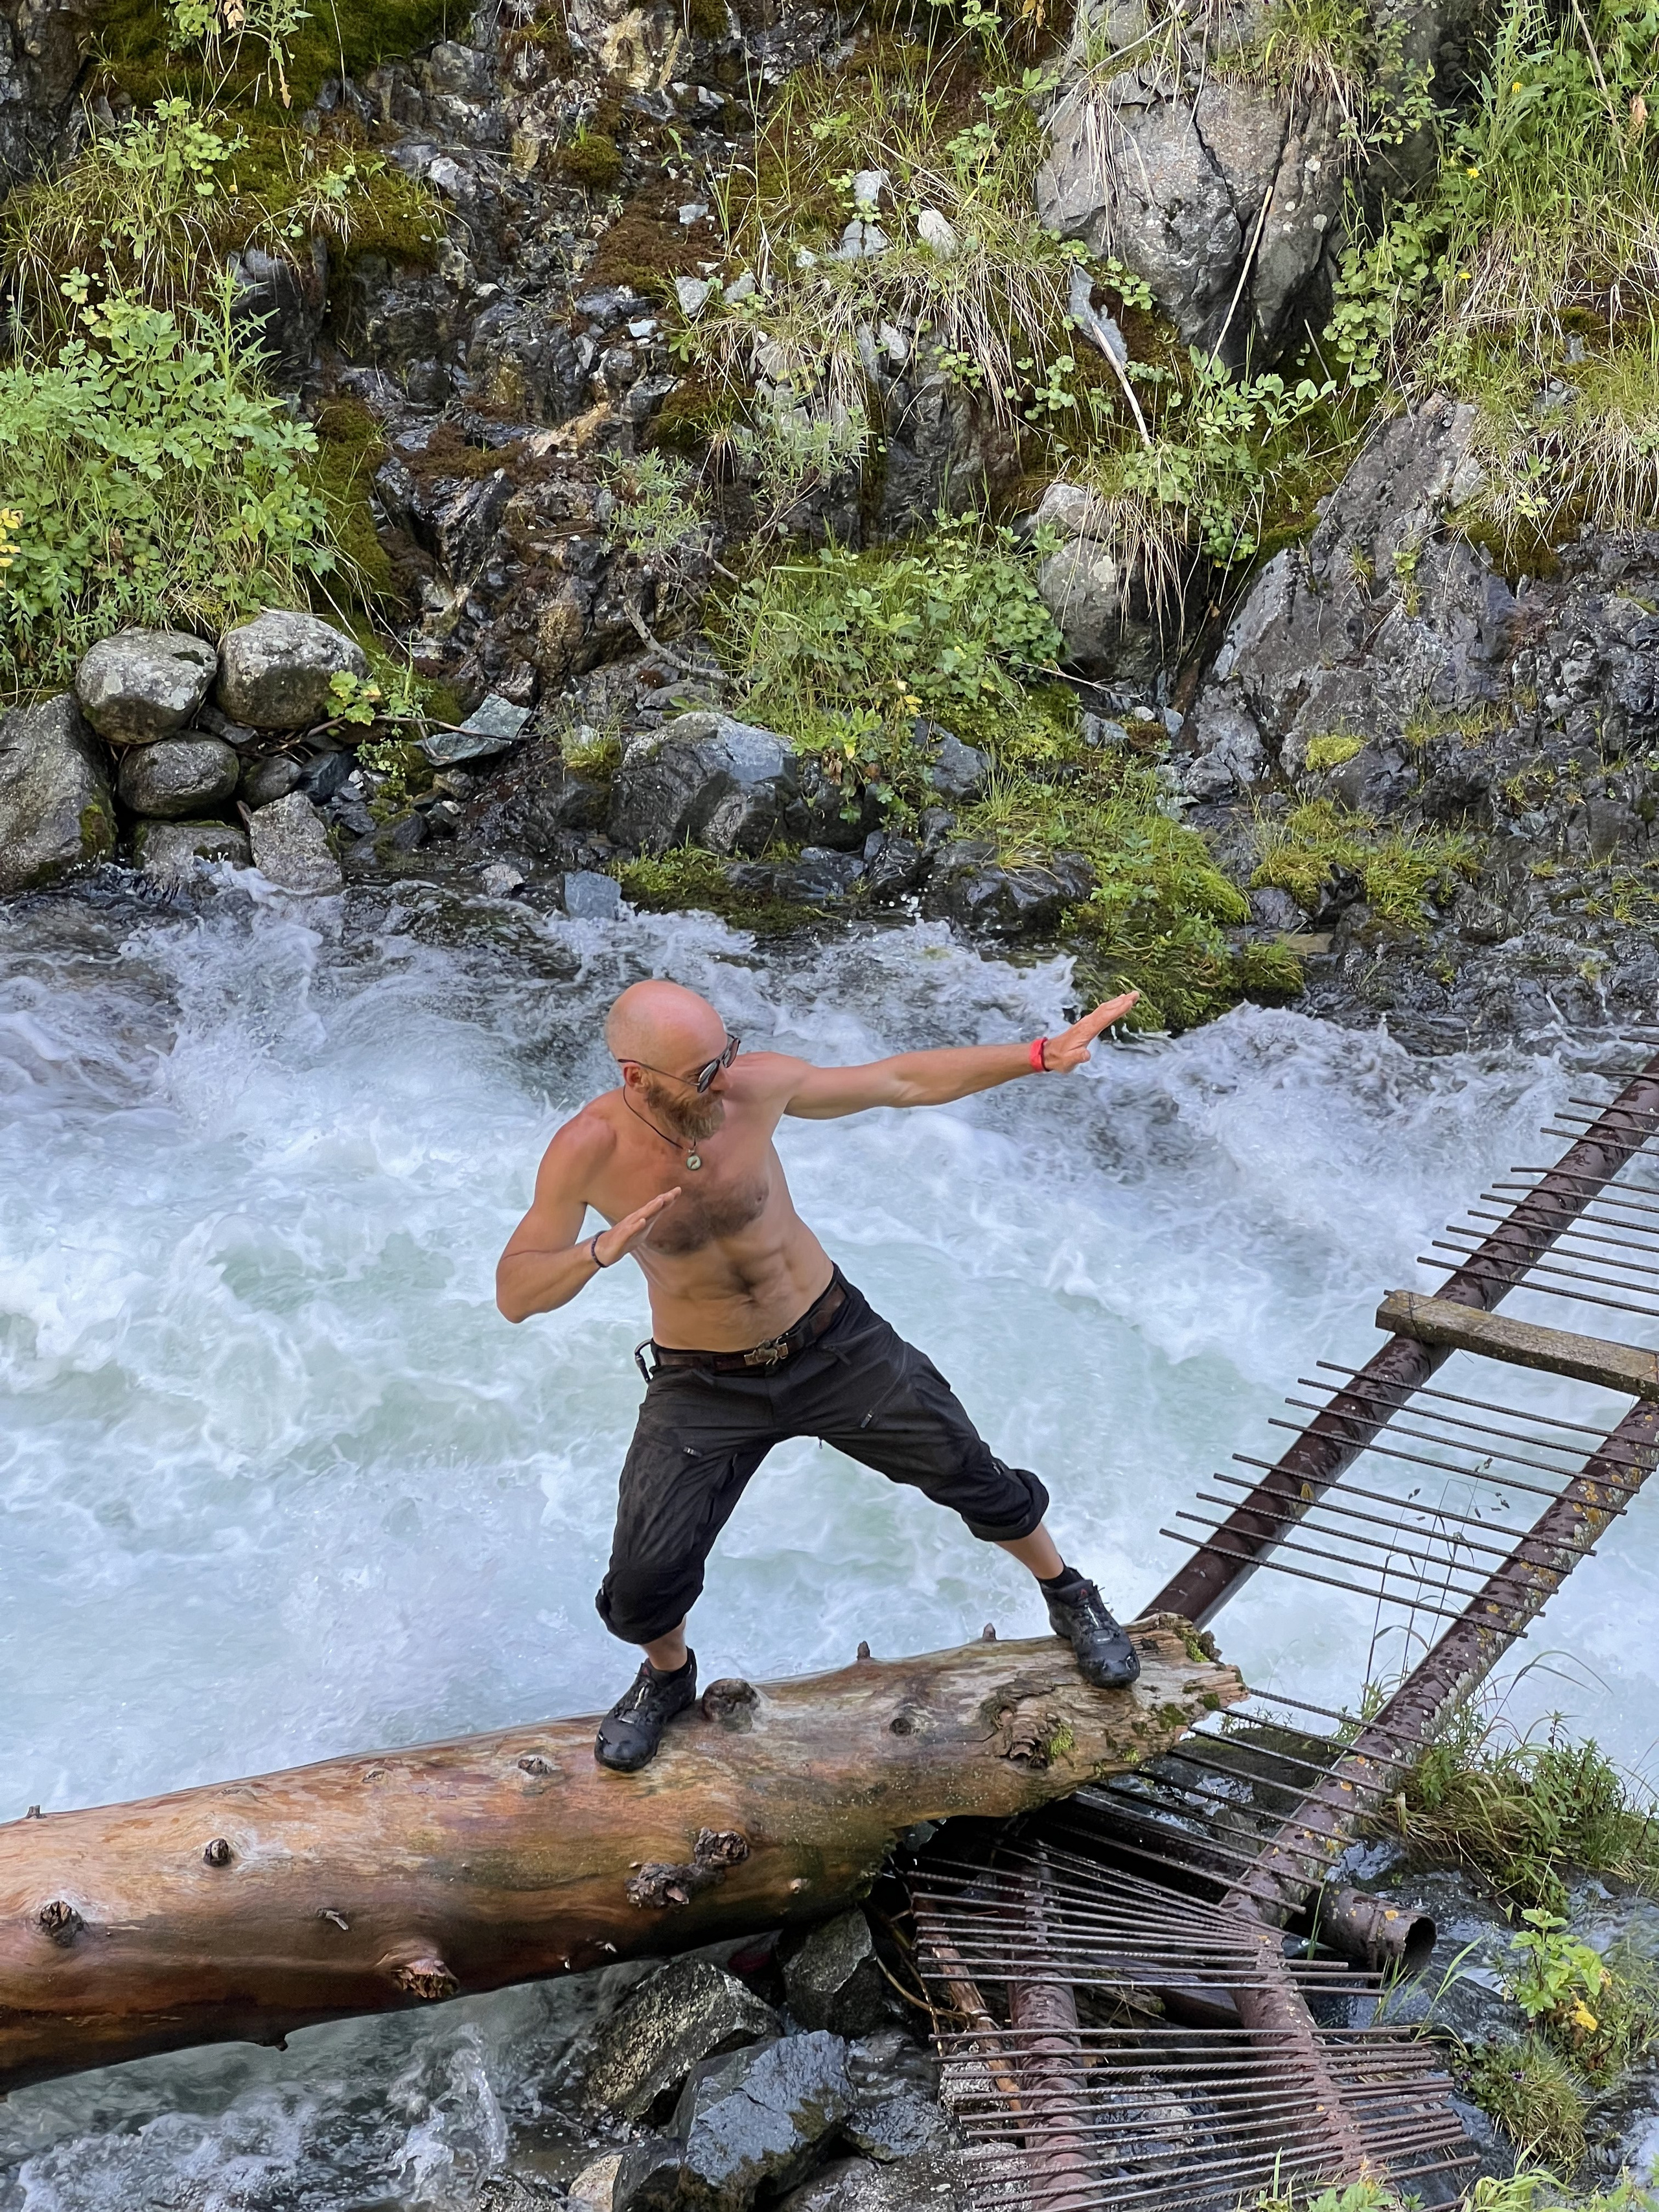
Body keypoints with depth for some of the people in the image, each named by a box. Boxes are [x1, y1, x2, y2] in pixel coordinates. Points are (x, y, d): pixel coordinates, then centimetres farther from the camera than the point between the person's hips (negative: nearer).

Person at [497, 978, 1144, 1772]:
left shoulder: (756, 1087, -19)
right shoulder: (589, 1151, -23)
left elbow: (903, 1080, -7)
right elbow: (514, 1294, -20)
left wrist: (1045, 1054, -10)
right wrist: (603, 1250, -40)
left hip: (836, 1343, 2)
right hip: (704, 1388, -1)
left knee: (974, 1477, 8)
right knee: (643, 1584, -8)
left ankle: (1070, 1599, 38)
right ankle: (668, 1676, 29)